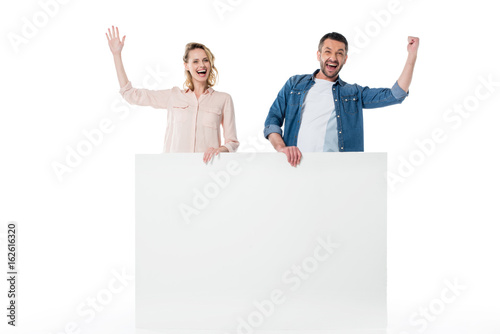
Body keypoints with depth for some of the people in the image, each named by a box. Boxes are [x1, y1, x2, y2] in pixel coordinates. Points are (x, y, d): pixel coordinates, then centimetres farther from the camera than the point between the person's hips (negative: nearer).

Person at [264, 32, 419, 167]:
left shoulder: (354, 93, 20)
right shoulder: (295, 84, 20)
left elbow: (396, 95, 14)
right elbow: (272, 120, 15)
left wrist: (412, 55, 10)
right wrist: (281, 147, -5)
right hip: (296, 164, 0)